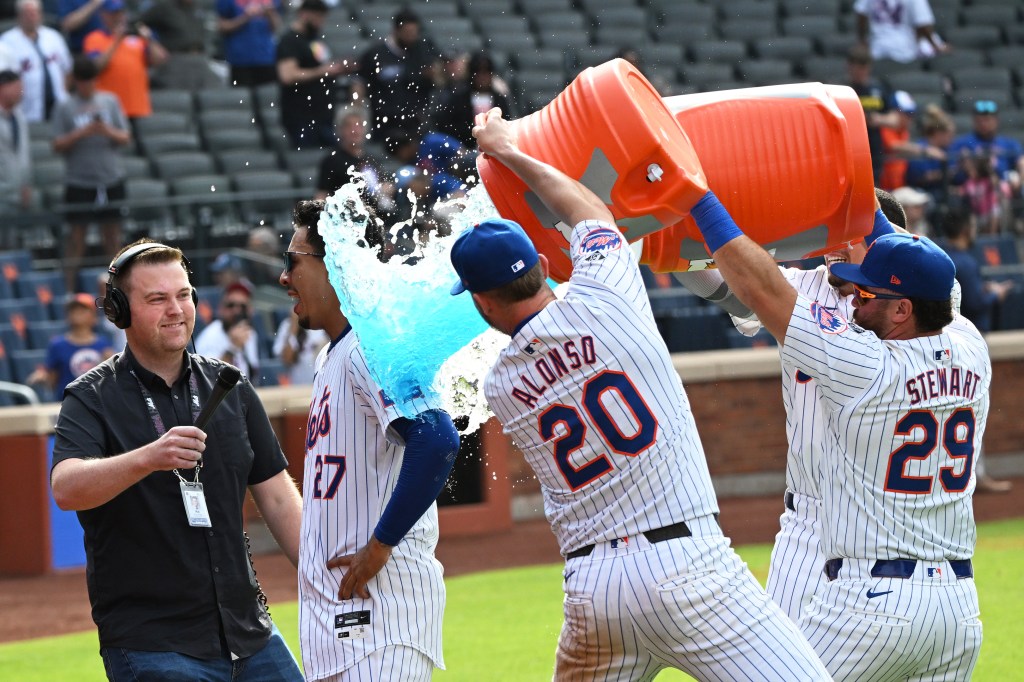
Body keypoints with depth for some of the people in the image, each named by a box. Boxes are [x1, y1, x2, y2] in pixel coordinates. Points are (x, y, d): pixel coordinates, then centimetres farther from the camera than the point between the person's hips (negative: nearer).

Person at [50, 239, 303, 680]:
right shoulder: (92, 399, -4)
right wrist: (148, 458, -40)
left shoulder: (229, 387, 11)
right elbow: (65, 487, -23)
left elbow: (278, 498, 14)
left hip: (249, 632, 5)